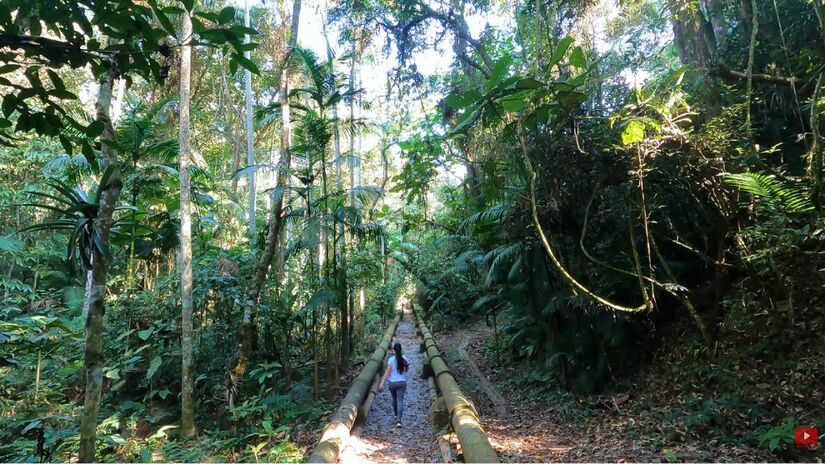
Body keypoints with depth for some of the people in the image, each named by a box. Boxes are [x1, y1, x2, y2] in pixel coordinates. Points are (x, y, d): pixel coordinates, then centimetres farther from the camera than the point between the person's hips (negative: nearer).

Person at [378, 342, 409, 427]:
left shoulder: (391, 359, -9)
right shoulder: (404, 359, -1)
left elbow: (387, 372, -15)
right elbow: (407, 369, 15)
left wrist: (382, 383, -15)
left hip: (392, 383, 0)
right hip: (402, 382, 0)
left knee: (394, 399, 23)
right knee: (400, 401, -3)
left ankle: (396, 416, 40)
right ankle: (398, 420, -17)